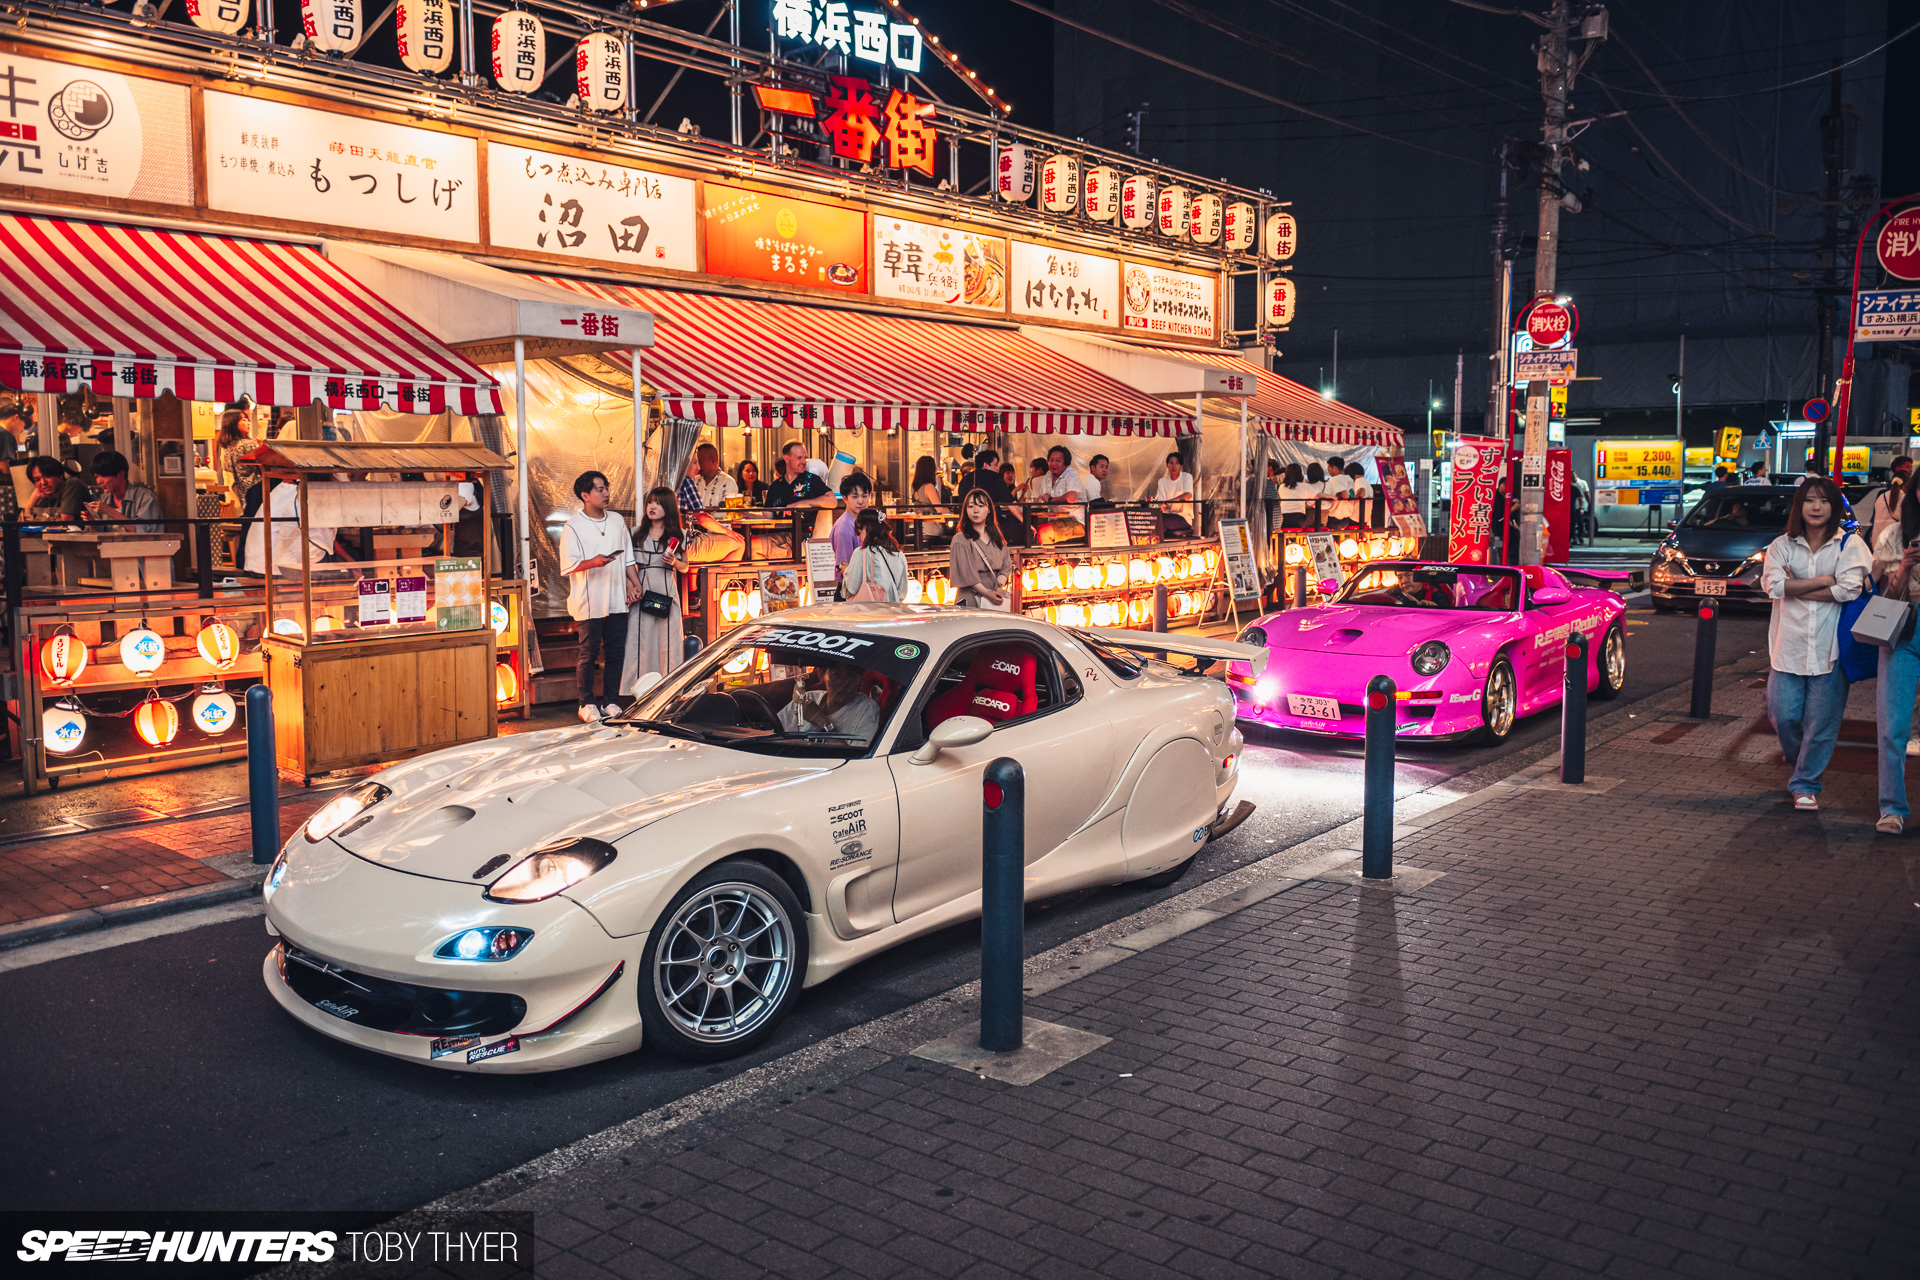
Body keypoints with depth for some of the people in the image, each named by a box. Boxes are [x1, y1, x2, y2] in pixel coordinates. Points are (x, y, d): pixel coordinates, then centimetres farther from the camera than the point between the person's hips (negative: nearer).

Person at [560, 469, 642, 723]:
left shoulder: (617, 521, 12)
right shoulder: (573, 526, -5)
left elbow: (628, 557, 18)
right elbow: (568, 565, -9)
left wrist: (635, 584, 10)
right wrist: (593, 562, -24)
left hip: (616, 600, 5)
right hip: (589, 602, -5)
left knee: (615, 653, 7)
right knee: (588, 654, 0)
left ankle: (610, 701, 18)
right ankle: (587, 704, 11)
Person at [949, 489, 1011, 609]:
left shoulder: (996, 537, 16)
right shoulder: (961, 540, -2)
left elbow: (1006, 565, 10)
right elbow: (966, 572, -9)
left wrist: (1000, 587, -9)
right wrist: (987, 593, -17)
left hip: (997, 598, 5)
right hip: (971, 600, -5)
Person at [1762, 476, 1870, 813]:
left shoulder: (1849, 545, 2)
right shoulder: (1783, 545, 8)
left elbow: (1849, 589, -13)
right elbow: (1772, 584, -8)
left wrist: (1795, 588, -9)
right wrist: (1822, 580, -10)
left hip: (1829, 648, -2)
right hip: (1789, 645, 2)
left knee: (1821, 721, 1)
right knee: (1783, 716, 1)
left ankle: (1805, 784, 14)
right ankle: (1798, 761, 31)